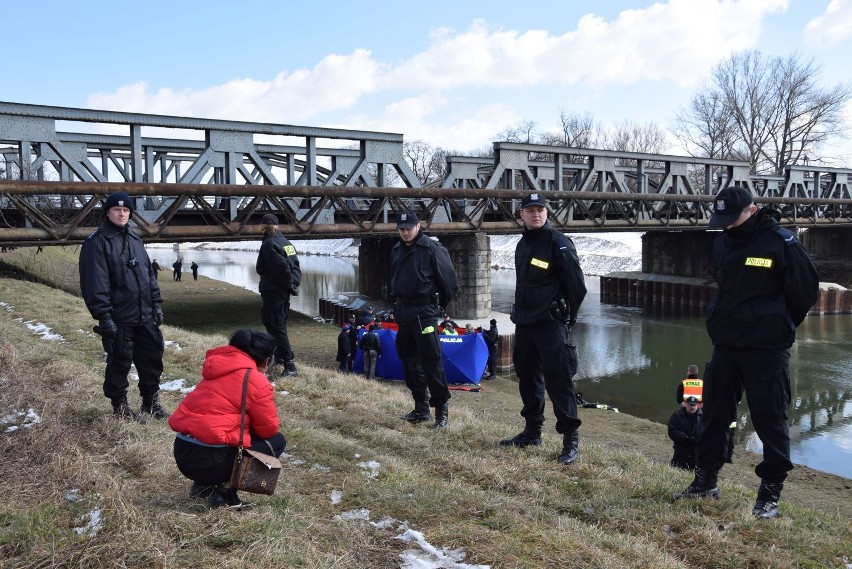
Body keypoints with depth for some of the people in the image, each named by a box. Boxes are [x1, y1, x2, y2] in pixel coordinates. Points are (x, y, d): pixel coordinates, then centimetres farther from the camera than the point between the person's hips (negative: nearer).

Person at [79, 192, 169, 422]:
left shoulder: (135, 240, 15)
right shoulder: (97, 242, -8)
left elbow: (149, 274, 19)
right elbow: (95, 282, -15)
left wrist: (156, 303, 14)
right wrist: (103, 315, -19)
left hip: (145, 316, 7)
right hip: (118, 318, -7)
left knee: (153, 356, 11)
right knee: (120, 361, 3)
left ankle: (151, 401, 26)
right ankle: (120, 407, 19)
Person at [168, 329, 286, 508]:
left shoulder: (219, 369, 15)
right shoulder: (258, 383, -9)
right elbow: (269, 428, -1)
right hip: (210, 460, -8)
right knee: (277, 441, 7)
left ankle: (203, 484, 19)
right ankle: (226, 491, -2)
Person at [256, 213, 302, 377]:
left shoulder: (269, 244, -15)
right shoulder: (285, 241, 12)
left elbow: (282, 267, -23)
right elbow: (295, 265, 10)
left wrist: (290, 284, -11)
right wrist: (294, 283, 4)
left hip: (272, 291, -9)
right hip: (284, 290, 9)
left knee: (276, 327, -7)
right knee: (280, 324, 22)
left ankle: (289, 365, -12)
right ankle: (280, 355, 34)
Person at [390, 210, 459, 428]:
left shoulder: (432, 249, -9)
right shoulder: (397, 251, 12)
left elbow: (450, 283, -6)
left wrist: (438, 306, 4)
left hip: (424, 314, -7)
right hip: (403, 312, 8)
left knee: (431, 361, -8)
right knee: (409, 360, 11)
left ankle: (442, 409, -1)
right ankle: (421, 407, 22)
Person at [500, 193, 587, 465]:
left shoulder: (558, 243, -9)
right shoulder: (522, 245, 15)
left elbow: (577, 286, -9)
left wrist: (565, 317, -4)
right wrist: (521, 312, 18)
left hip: (551, 325, -8)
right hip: (524, 323, 8)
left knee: (558, 381, -7)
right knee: (528, 378, 14)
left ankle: (571, 439, 0)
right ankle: (532, 431, 27)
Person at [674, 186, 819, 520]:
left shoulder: (781, 244, -12)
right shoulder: (722, 243, 7)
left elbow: (806, 291, -6)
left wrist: (778, 326, 4)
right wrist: (731, 323, 14)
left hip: (766, 351, -6)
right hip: (725, 346, 7)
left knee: (770, 420, 2)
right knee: (714, 414, 12)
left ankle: (770, 493, 15)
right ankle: (705, 481, 26)